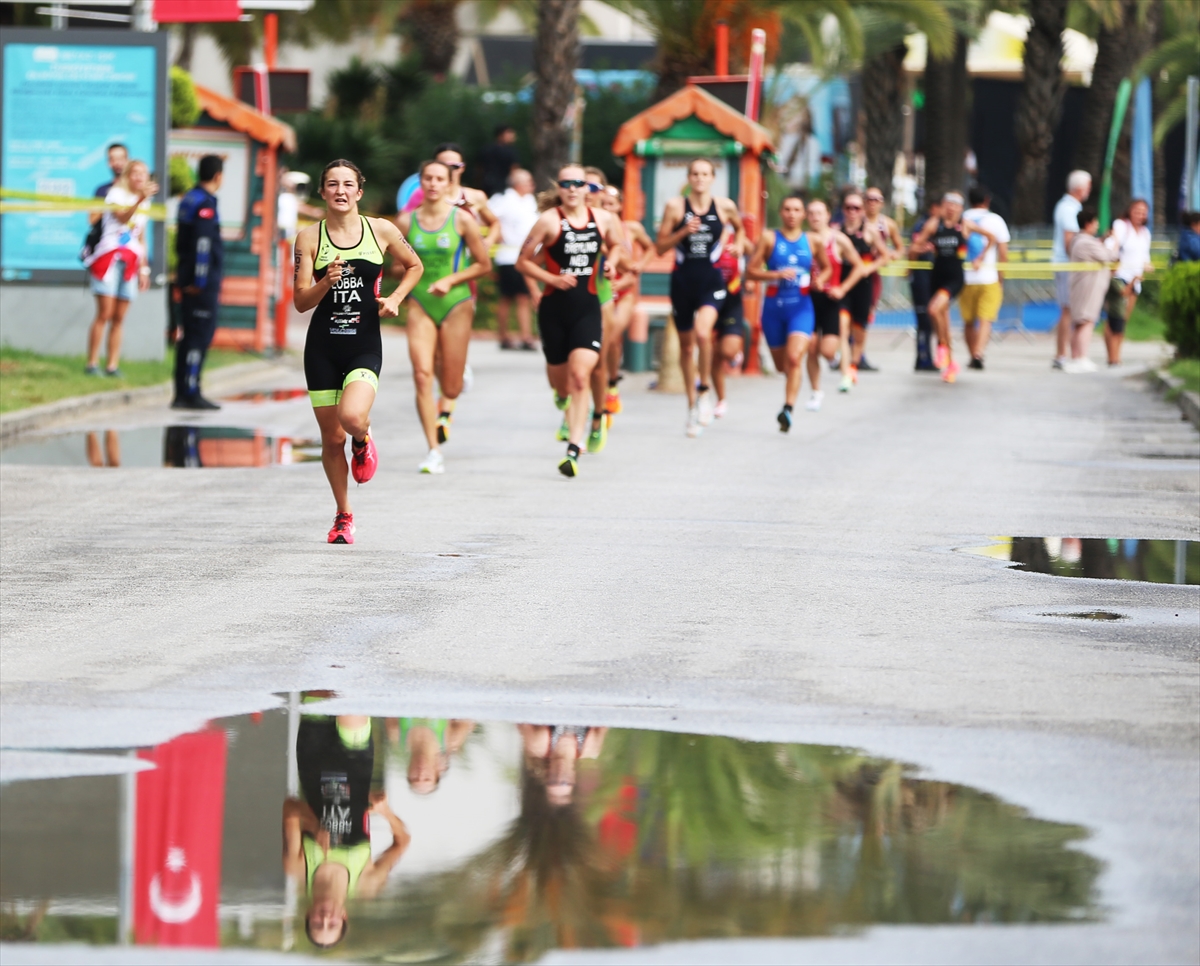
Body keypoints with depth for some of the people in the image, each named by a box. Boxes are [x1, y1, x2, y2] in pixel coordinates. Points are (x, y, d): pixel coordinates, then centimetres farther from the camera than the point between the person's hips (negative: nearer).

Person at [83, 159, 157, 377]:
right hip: (110, 256, -6)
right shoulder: (117, 194, -3)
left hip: (131, 261, 6)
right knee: (104, 314, -10)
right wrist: (140, 200, -37)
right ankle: (92, 363, -8)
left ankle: (112, 365, 2)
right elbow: (122, 217, -24)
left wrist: (144, 269, 20)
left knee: (119, 318, 2)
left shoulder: (145, 203, 18)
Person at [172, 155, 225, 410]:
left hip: (188, 280, 9)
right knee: (200, 335, -8)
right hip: (204, 283, -9)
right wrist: (200, 281, -18)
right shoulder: (206, 204, -14)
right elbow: (202, 245, -20)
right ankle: (190, 393, -10)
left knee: (190, 335, 12)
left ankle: (182, 393, 14)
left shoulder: (188, 200, 15)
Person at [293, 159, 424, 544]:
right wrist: (325, 283, -21)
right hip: (322, 346, 1)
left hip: (365, 345, -1)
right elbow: (300, 301, -2)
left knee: (351, 416, -26)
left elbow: (414, 266, 18)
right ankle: (343, 516, 24)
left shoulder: (382, 231, 0)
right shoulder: (309, 238, -1)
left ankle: (363, 441, 12)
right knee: (332, 438, 5)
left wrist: (394, 299, 2)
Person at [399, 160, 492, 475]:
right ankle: (434, 451, -8)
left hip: (456, 305, -1)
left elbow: (484, 264, -1)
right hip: (420, 305, 1)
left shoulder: (462, 220, -5)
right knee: (422, 375, -15)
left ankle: (446, 405, 42)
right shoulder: (407, 221, 1)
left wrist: (451, 280, -12)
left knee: (451, 386, 2)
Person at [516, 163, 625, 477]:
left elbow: (616, 245, 25)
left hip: (587, 307, 1)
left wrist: (613, 260, 3)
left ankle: (573, 450, -19)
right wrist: (552, 278, -16)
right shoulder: (549, 221, -7)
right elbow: (522, 261, -3)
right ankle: (562, 397, 55)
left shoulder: (604, 220, 3)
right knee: (559, 376, 14)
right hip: (554, 307, -1)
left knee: (580, 376, -16)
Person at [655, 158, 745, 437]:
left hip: (711, 280, -2)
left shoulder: (725, 207, 2)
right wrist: (683, 232, -14)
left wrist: (737, 247, 8)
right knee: (686, 344, 11)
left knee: (702, 333, -27)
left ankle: (704, 391, -7)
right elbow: (660, 247, 0)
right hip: (682, 280, 2)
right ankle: (692, 405, 26)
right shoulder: (675, 207, -1)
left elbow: (739, 227, 24)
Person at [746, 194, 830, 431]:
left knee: (794, 358, -21)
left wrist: (820, 279, -3)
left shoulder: (813, 242, 4)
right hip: (774, 306, 1)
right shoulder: (769, 239, 0)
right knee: (781, 365, 12)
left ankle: (788, 409, -23)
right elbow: (751, 271, -4)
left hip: (801, 307, -1)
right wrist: (776, 275, -19)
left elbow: (826, 267, 20)